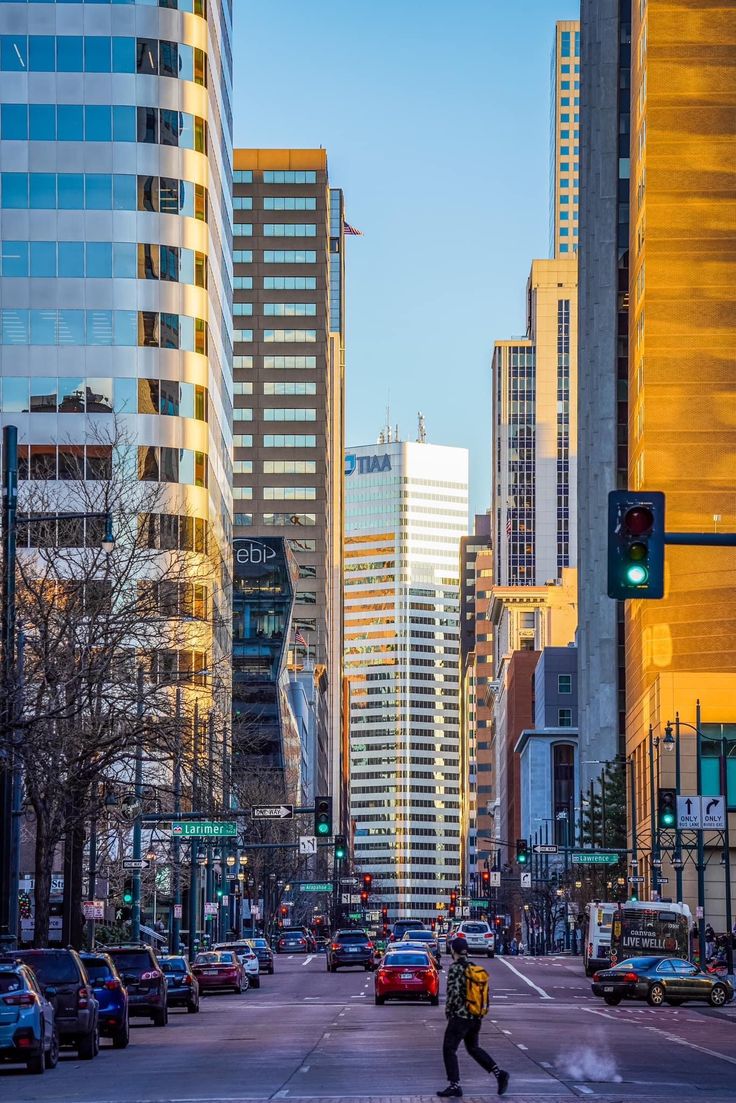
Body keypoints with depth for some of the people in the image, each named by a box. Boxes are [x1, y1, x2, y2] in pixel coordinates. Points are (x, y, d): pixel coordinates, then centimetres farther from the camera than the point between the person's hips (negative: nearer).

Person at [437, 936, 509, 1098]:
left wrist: (448, 1010, -6)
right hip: (476, 1017, 8)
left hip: (460, 1016, -8)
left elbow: (454, 992, -20)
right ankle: (499, 1073, 5)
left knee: (449, 1049, 2)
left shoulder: (455, 968, -13)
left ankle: (454, 1086, -1)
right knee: (473, 1048, 19)